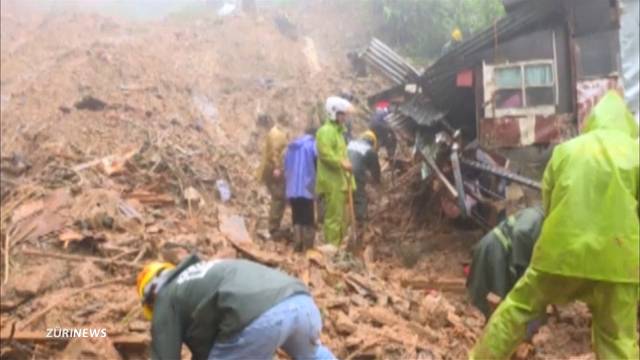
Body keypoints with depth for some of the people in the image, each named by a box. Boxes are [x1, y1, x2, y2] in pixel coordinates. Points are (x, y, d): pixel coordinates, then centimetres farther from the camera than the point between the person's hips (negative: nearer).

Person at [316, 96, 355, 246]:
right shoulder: (326, 131, -11)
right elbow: (325, 154, -23)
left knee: (342, 216, 14)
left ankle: (339, 245, 23)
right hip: (331, 182, -10)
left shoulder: (338, 131, 21)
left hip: (340, 181, 10)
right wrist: (342, 163, -24)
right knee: (334, 216, -8)